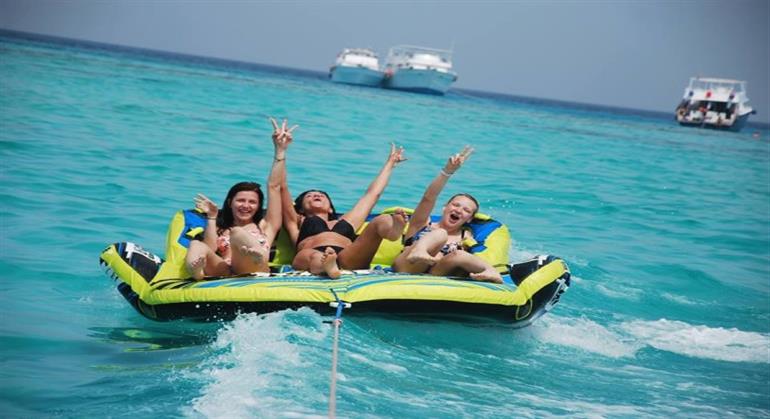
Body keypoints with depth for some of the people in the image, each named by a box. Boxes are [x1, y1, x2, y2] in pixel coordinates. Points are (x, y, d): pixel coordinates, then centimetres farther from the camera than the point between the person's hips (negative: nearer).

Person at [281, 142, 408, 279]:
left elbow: (373, 193, 52)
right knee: (315, 256, -42)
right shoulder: (297, 223, 36)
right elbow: (282, 187, 30)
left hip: (348, 260, 2)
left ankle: (394, 230, -61)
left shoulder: (345, 222, 44)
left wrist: (390, 162, 64)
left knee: (381, 221, -23)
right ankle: (325, 265, -78)